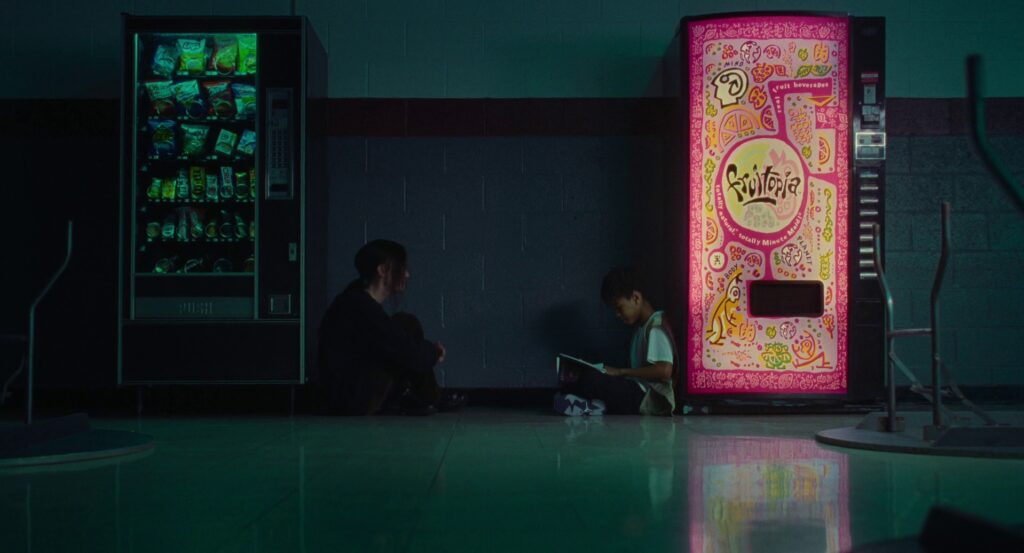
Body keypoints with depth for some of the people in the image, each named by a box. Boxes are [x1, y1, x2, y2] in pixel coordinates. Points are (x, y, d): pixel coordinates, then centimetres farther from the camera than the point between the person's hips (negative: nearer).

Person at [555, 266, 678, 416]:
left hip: (652, 402, -10)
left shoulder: (656, 326, -11)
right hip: (640, 398, 10)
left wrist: (620, 371, -17)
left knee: (591, 378, -26)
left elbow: (664, 370, -23)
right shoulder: (642, 326, 18)